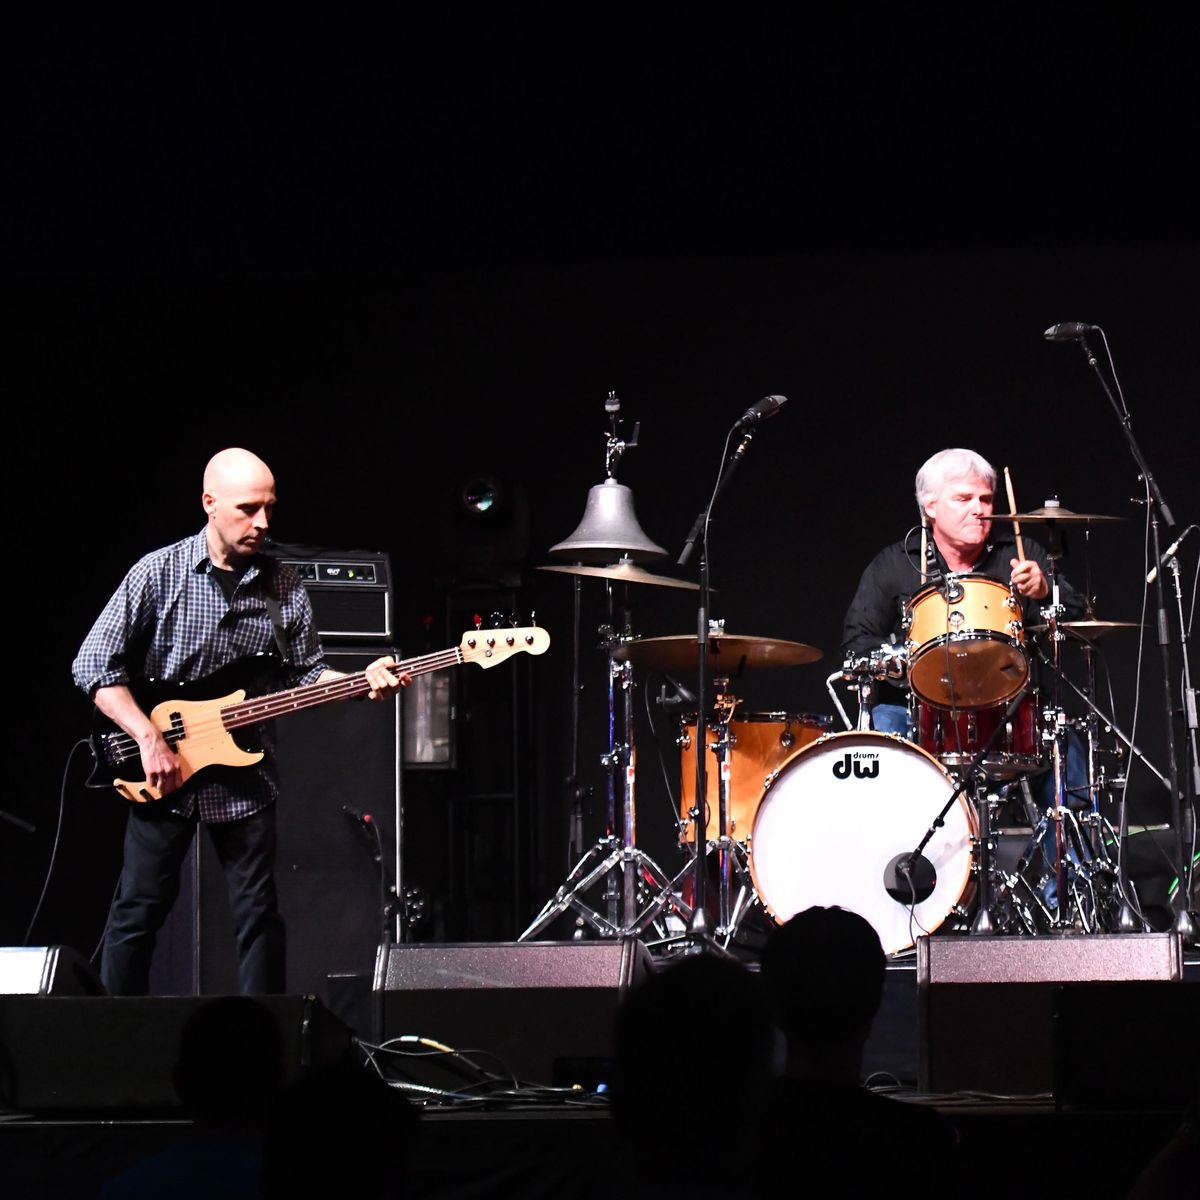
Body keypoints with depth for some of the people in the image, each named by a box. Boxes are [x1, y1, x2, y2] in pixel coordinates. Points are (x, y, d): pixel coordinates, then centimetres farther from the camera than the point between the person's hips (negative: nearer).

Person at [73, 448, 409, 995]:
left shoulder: (285, 588, 2)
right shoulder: (158, 573, -8)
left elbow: (303, 675, 9)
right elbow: (94, 664, -9)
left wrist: (363, 682, -11)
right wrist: (150, 738, -17)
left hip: (244, 779, 3)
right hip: (159, 778, -3)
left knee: (258, 914, 5)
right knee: (137, 913, 1)